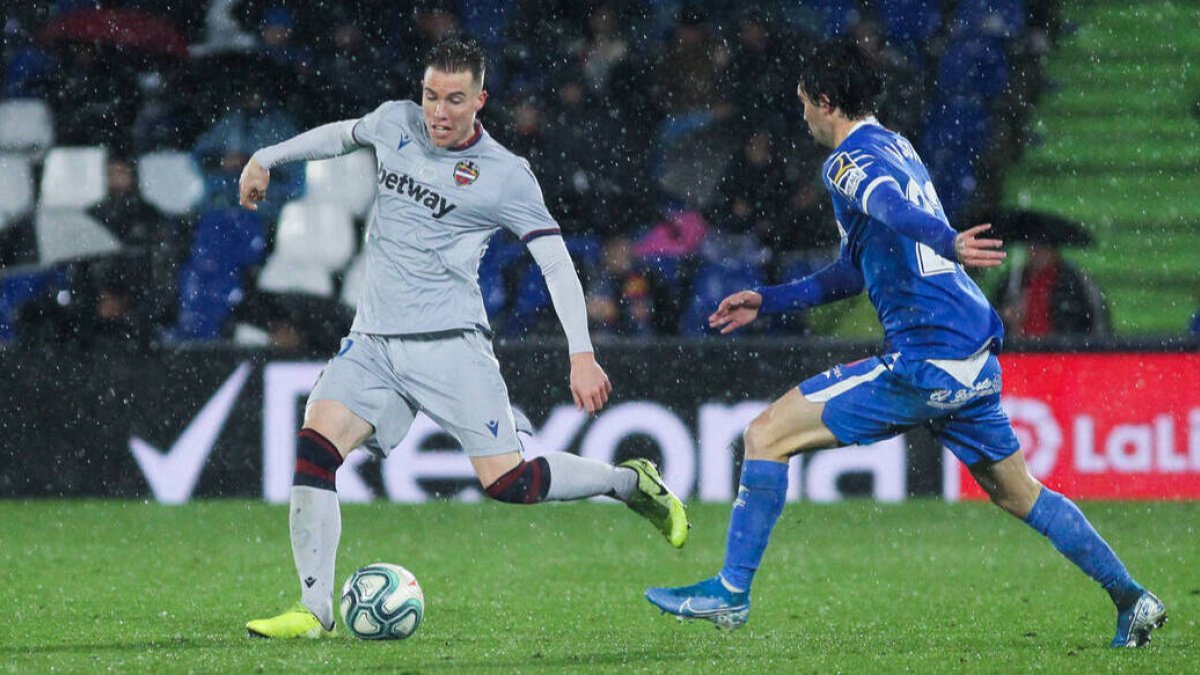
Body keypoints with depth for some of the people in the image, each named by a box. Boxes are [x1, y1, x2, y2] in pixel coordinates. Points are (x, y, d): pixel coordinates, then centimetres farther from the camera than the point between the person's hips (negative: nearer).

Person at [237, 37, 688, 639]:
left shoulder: (504, 175, -7)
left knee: (507, 482, -11)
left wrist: (581, 354, -17)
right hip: (373, 339, 5)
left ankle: (632, 482, 14)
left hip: (448, 341, -4)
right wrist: (266, 159, 34)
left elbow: (555, 261, -8)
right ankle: (314, 610, -13)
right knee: (314, 447, -16)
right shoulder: (395, 123, 7)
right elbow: (342, 135, 30)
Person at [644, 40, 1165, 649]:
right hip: (976, 360, 9)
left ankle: (731, 591, -5)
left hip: (925, 359, -9)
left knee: (766, 435, -5)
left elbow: (893, 208, -33)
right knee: (1018, 492, 23)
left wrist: (946, 243, -53)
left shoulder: (850, 161, -7)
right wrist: (768, 300, 32)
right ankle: (1132, 600, 24)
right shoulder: (898, 149, 22)